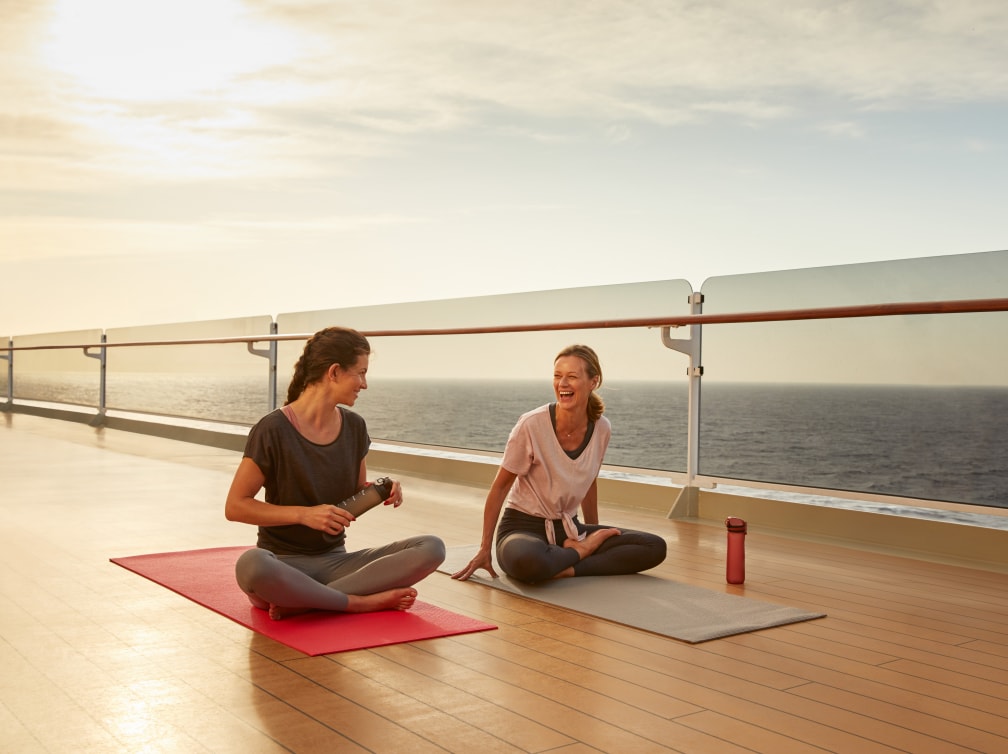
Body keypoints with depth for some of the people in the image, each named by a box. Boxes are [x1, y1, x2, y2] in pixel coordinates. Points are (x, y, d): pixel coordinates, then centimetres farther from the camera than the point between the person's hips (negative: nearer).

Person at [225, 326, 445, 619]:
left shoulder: (354, 427, 4)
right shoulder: (273, 430, -13)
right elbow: (235, 507, -11)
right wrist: (303, 514, -22)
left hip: (336, 561, 6)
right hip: (284, 564, -5)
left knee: (431, 548, -17)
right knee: (251, 565, -41)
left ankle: (301, 601, -20)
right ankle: (362, 603, -21)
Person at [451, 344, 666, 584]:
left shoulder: (601, 428, -5)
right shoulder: (532, 425, -19)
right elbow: (500, 486, -9)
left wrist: (594, 535, 21)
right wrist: (485, 549, -8)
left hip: (567, 528, 5)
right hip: (522, 526, -4)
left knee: (655, 547, -13)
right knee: (528, 562, -42)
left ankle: (566, 569, -15)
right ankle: (578, 553, -9)